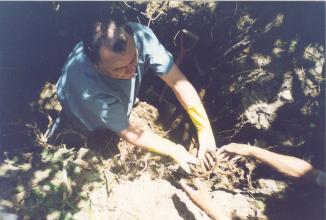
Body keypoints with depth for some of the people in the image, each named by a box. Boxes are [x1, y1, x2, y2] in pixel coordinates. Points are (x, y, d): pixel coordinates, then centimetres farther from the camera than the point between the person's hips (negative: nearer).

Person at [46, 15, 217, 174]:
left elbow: (178, 81, -32)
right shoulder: (89, 91, -48)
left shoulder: (139, 35, -40)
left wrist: (205, 130, -36)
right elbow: (128, 133, -32)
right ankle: (64, 122, 26)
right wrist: (175, 151, -31)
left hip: (118, 98, 4)